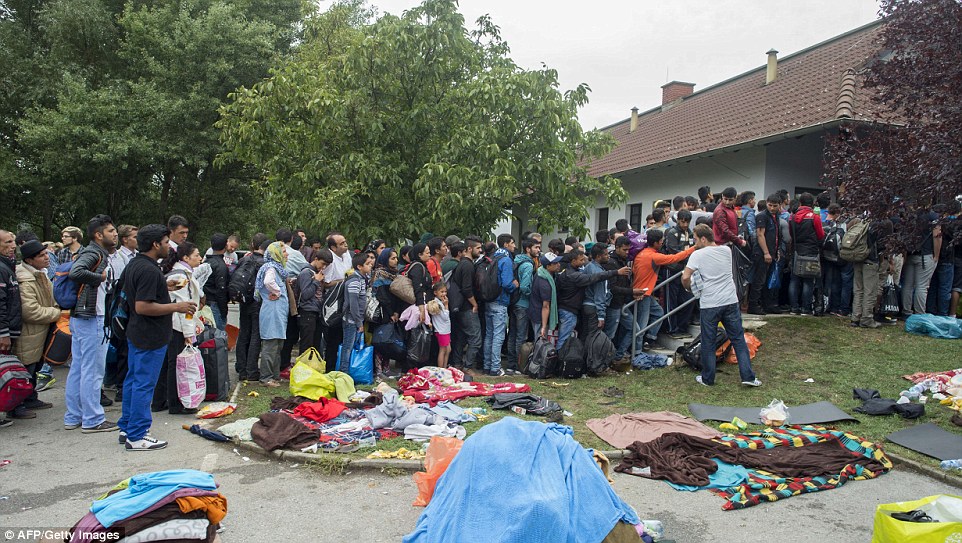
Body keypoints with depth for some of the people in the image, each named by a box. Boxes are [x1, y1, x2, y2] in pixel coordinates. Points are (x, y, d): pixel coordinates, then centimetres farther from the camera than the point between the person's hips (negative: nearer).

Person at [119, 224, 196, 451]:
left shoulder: (133, 265, 10)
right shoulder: (149, 270, -22)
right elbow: (143, 306, -27)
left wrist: (171, 304, 18)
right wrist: (176, 307, -20)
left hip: (136, 333, 11)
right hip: (151, 337, -11)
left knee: (133, 380, 17)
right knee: (144, 385, -3)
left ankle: (127, 427, 29)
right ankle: (136, 436, 5)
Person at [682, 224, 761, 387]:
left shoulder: (698, 255, -9)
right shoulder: (727, 250, 7)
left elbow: (685, 277, -17)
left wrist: (689, 288, 3)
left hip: (709, 304, -4)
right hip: (731, 301, 4)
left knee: (708, 343, 8)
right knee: (738, 339, 11)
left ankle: (707, 378, 18)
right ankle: (748, 376, 11)